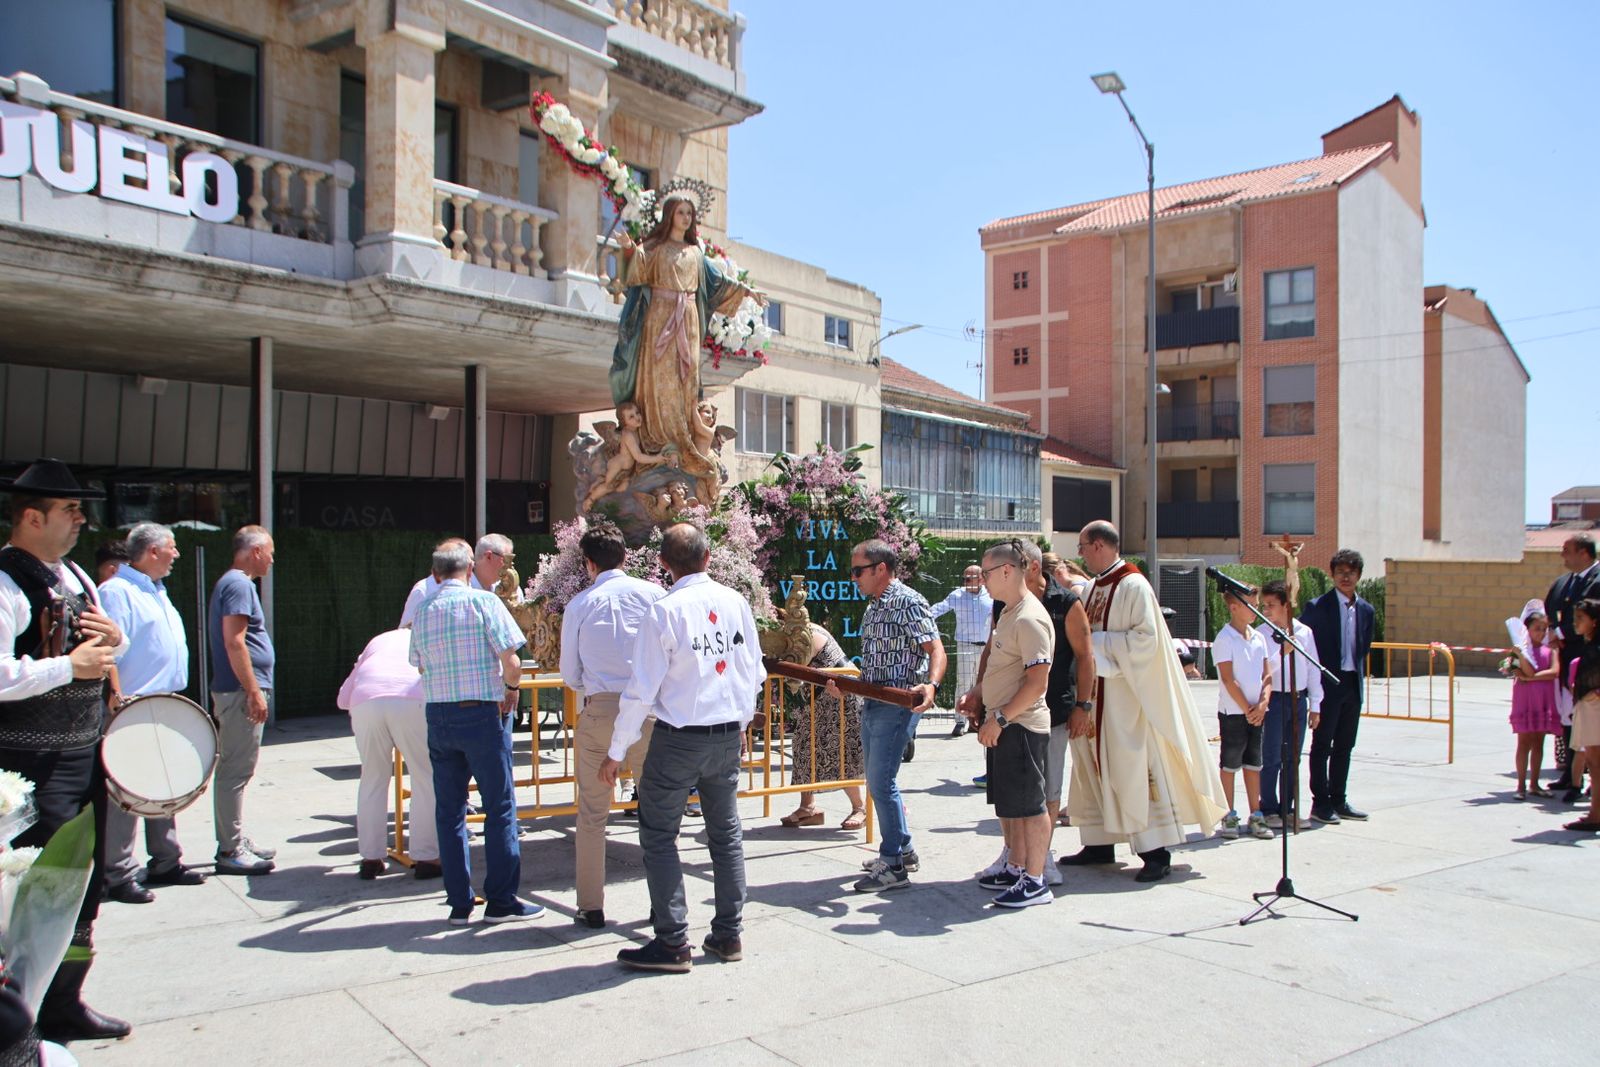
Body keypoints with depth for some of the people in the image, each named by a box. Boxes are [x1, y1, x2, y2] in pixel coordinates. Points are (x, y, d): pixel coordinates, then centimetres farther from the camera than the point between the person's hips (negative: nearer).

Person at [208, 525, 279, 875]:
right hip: (241, 690, -11)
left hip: (235, 691, 11)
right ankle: (231, 851, -2)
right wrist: (254, 691, -21)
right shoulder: (239, 585, -13)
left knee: (234, 768, 15)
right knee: (236, 770, -7)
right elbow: (234, 641, -21)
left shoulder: (231, 583, 19)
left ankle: (234, 841, 23)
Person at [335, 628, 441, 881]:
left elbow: (343, 699, 31)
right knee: (426, 780, 8)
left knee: (373, 780, 17)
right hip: (412, 701, -2)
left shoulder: (378, 641, 38)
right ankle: (425, 858, 7)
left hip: (365, 703, 3)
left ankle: (370, 859, 19)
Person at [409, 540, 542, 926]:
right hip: (482, 714, -4)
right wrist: (512, 690, 4)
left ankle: (459, 903, 16)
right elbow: (510, 660, -14)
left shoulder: (423, 611, 7)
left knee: (449, 811, 11)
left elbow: (421, 665, 9)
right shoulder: (484, 601, -7)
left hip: (438, 716, 5)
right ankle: (501, 901, 8)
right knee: (500, 808, 5)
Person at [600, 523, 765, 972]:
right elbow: (755, 674, 7)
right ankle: (728, 935, 24)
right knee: (726, 833, 16)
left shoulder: (664, 611, -15)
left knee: (659, 837, 5)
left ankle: (672, 943, 7)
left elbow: (642, 691, -14)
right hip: (728, 735, 6)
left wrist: (616, 753, -6)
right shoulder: (735, 603, 0)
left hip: (678, 739, -5)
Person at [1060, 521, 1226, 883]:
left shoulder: (1134, 586, -13)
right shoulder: (1096, 587, 13)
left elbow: (1146, 639, -20)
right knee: (1096, 767, 11)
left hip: (1126, 697, -9)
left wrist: (1097, 640, -17)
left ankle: (1156, 852, 3)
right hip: (1096, 696, 9)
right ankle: (1099, 844, 20)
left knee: (1134, 770, -5)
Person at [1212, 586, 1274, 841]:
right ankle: (1229, 818, 9)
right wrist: (1247, 709, -12)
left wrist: (1262, 704, -7)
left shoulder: (1258, 637, 8)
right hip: (1233, 712, -6)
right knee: (1230, 764, 2)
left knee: (1253, 763, 11)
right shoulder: (1225, 639, -11)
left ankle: (1256, 816, 17)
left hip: (1256, 712, 6)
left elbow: (1266, 675, 8)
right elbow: (1228, 680, -14)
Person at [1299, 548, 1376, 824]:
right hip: (1328, 684, -5)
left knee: (1344, 746, 12)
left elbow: (1364, 648, 18)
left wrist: (1360, 676, 10)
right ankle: (1320, 803, 6)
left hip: (1353, 684, 6)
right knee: (1322, 745, 1)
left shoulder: (1366, 610, 10)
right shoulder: (1318, 607, -8)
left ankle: (1339, 800, 21)